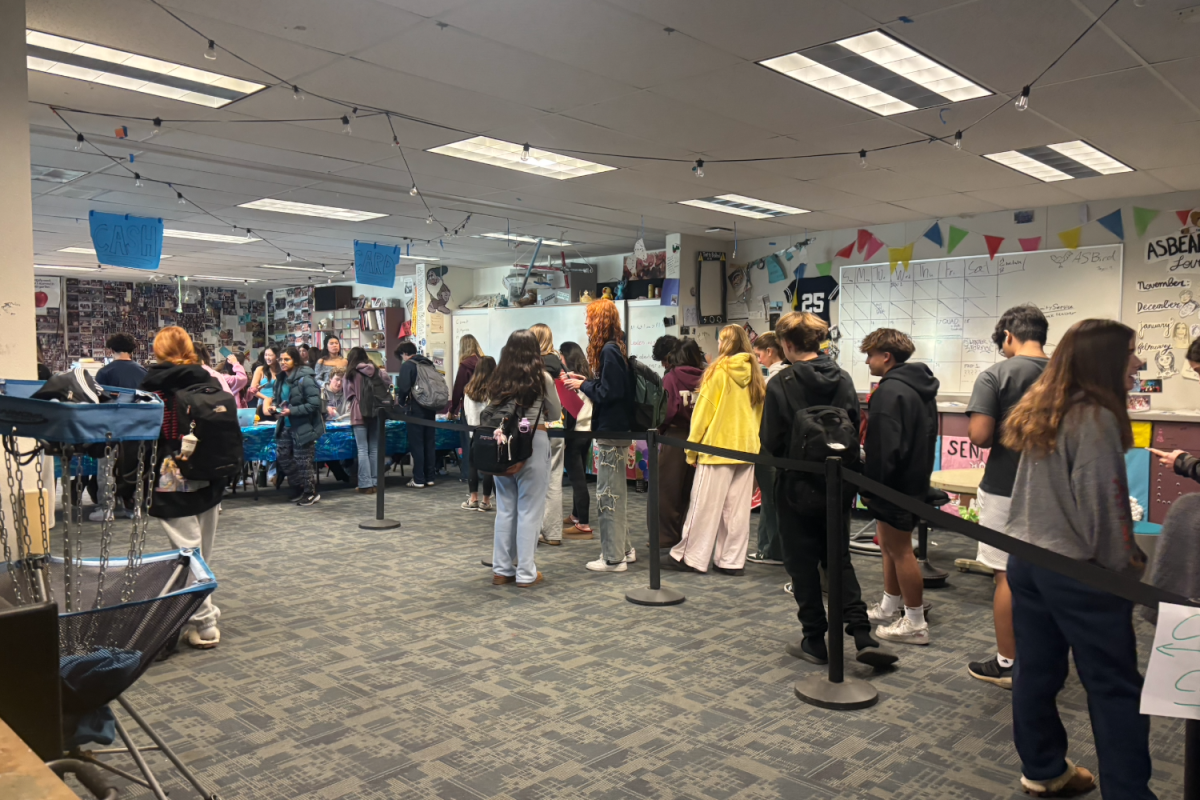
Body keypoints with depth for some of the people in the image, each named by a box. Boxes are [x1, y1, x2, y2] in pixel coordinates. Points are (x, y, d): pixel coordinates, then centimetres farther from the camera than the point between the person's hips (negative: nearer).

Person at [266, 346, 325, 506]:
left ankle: (311, 493, 19)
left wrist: (292, 411, -22)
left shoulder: (305, 379, -16)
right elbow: (278, 399, 23)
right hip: (286, 426, 8)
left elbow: (314, 404, -20)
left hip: (304, 427, -8)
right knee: (284, 457, 10)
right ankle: (298, 487, 31)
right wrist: (275, 406, 1)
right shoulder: (281, 379, 8)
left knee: (302, 461, 1)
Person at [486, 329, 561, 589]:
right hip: (533, 441, -4)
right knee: (529, 509, 2)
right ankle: (526, 572, 6)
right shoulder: (542, 378, -5)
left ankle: (502, 569, 18)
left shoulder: (497, 379, 5)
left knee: (504, 508, 12)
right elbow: (556, 413, 6)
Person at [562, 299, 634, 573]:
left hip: (611, 432, -10)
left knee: (607, 494, -2)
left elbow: (609, 392, -21)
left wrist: (583, 385, -8)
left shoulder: (609, 351, -17)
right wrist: (585, 380, 10)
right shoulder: (614, 348, 11)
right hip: (616, 429, 10)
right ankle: (624, 549, 28)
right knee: (617, 493, 18)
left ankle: (613, 558, 6)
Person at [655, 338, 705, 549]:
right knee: (690, 490, 15)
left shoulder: (671, 377, -9)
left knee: (667, 489, 6)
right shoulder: (705, 378, 0)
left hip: (675, 436, -4)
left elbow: (668, 409, -15)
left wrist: (659, 428, 0)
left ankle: (666, 536, 8)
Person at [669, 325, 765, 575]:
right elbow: (758, 413, 10)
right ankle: (732, 560, 13)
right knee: (737, 508, 9)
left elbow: (703, 411, -7)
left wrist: (692, 447, -1)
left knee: (705, 506, 2)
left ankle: (692, 556, 9)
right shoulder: (754, 374, 4)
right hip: (746, 448, 5)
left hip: (717, 447, -5)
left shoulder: (718, 371, -9)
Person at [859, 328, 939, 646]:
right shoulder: (919, 386, 12)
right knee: (890, 545, 20)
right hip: (916, 479, 10)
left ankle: (915, 623, 9)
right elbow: (927, 437, 19)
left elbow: (884, 447, -24)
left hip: (895, 484, -10)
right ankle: (889, 608, 32)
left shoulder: (890, 391, -21)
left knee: (900, 550, -1)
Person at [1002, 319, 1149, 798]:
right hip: (1077, 570, -8)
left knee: (1036, 670, 15)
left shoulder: (1043, 412, 7)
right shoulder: (1095, 418, -17)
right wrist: (1127, 567, -8)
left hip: (1026, 558, 8)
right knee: (1115, 687, 4)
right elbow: (1101, 504, -18)